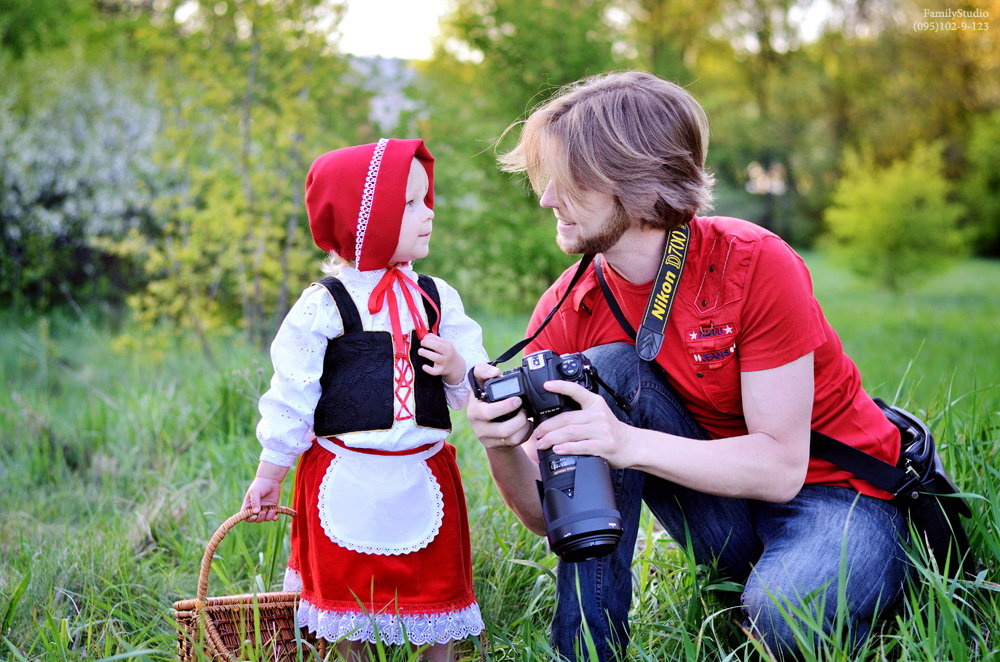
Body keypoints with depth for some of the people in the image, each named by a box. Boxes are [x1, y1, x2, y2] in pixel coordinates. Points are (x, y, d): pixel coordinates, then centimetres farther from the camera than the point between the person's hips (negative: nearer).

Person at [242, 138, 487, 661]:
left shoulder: (438, 299, 4)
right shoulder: (323, 307, -8)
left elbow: (476, 387, 7)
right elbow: (291, 397, -1)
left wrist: (457, 368, -15)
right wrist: (269, 476, 3)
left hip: (424, 476, 3)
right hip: (347, 478, -3)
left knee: (437, 592, 11)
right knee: (349, 598, 9)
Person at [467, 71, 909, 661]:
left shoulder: (756, 265, -22)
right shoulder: (568, 310, -9)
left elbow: (781, 466, -24)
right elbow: (545, 515, -11)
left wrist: (629, 443, -38)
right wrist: (503, 446, -34)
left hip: (837, 489, -4)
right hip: (723, 508, 4)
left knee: (785, 613, -36)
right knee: (605, 367, -19)